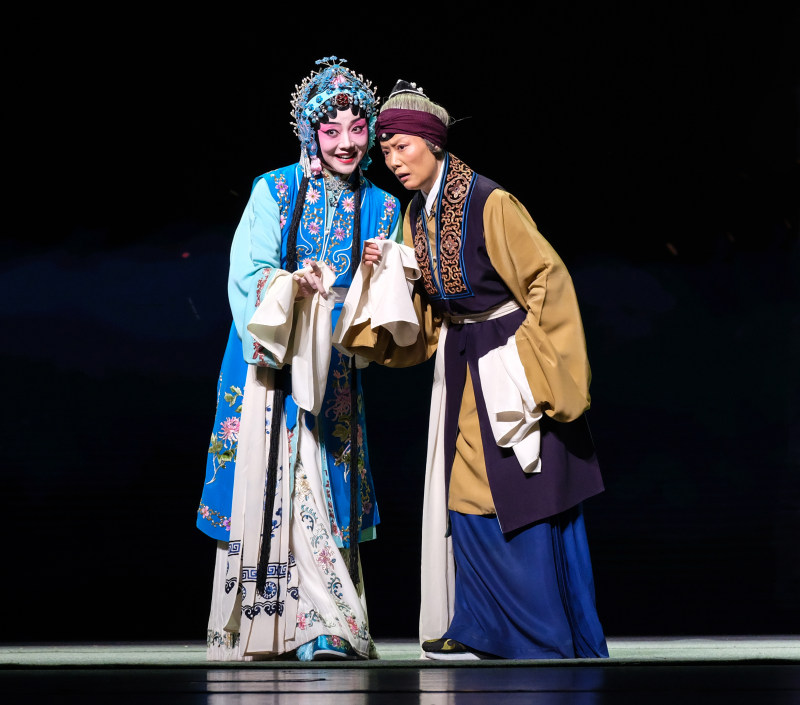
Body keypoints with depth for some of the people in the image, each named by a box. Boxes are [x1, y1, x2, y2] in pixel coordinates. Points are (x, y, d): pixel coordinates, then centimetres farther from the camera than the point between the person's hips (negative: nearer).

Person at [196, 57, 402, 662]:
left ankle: (326, 627, -3)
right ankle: (253, 627, -2)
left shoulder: (381, 207, 10)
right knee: (267, 481, -5)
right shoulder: (275, 190, 2)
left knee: (324, 485, -3)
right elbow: (248, 273, -5)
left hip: (332, 366, 2)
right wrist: (295, 284, -23)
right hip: (268, 356, -2)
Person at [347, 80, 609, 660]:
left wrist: (544, 374, -17)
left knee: (521, 498, -5)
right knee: (465, 493, 8)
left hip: (509, 363, -8)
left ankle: (550, 638, 3)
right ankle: (485, 632, 16)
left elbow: (548, 280, -15)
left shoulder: (488, 203, -17)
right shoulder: (416, 217, 7)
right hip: (459, 363, 8)